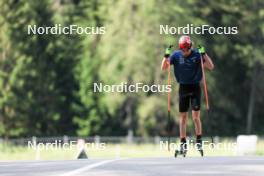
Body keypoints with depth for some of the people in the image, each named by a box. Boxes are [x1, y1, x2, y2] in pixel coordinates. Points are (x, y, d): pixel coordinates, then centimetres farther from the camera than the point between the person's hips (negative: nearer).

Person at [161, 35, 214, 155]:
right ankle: (183, 144, 8)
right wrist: (166, 56, -15)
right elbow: (163, 68, -1)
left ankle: (199, 141, 2)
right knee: (183, 117, 4)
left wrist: (204, 54, -22)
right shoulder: (176, 55, -2)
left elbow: (211, 67, -12)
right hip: (183, 88, 2)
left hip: (195, 87, -2)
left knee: (196, 117, -9)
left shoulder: (197, 54, -7)